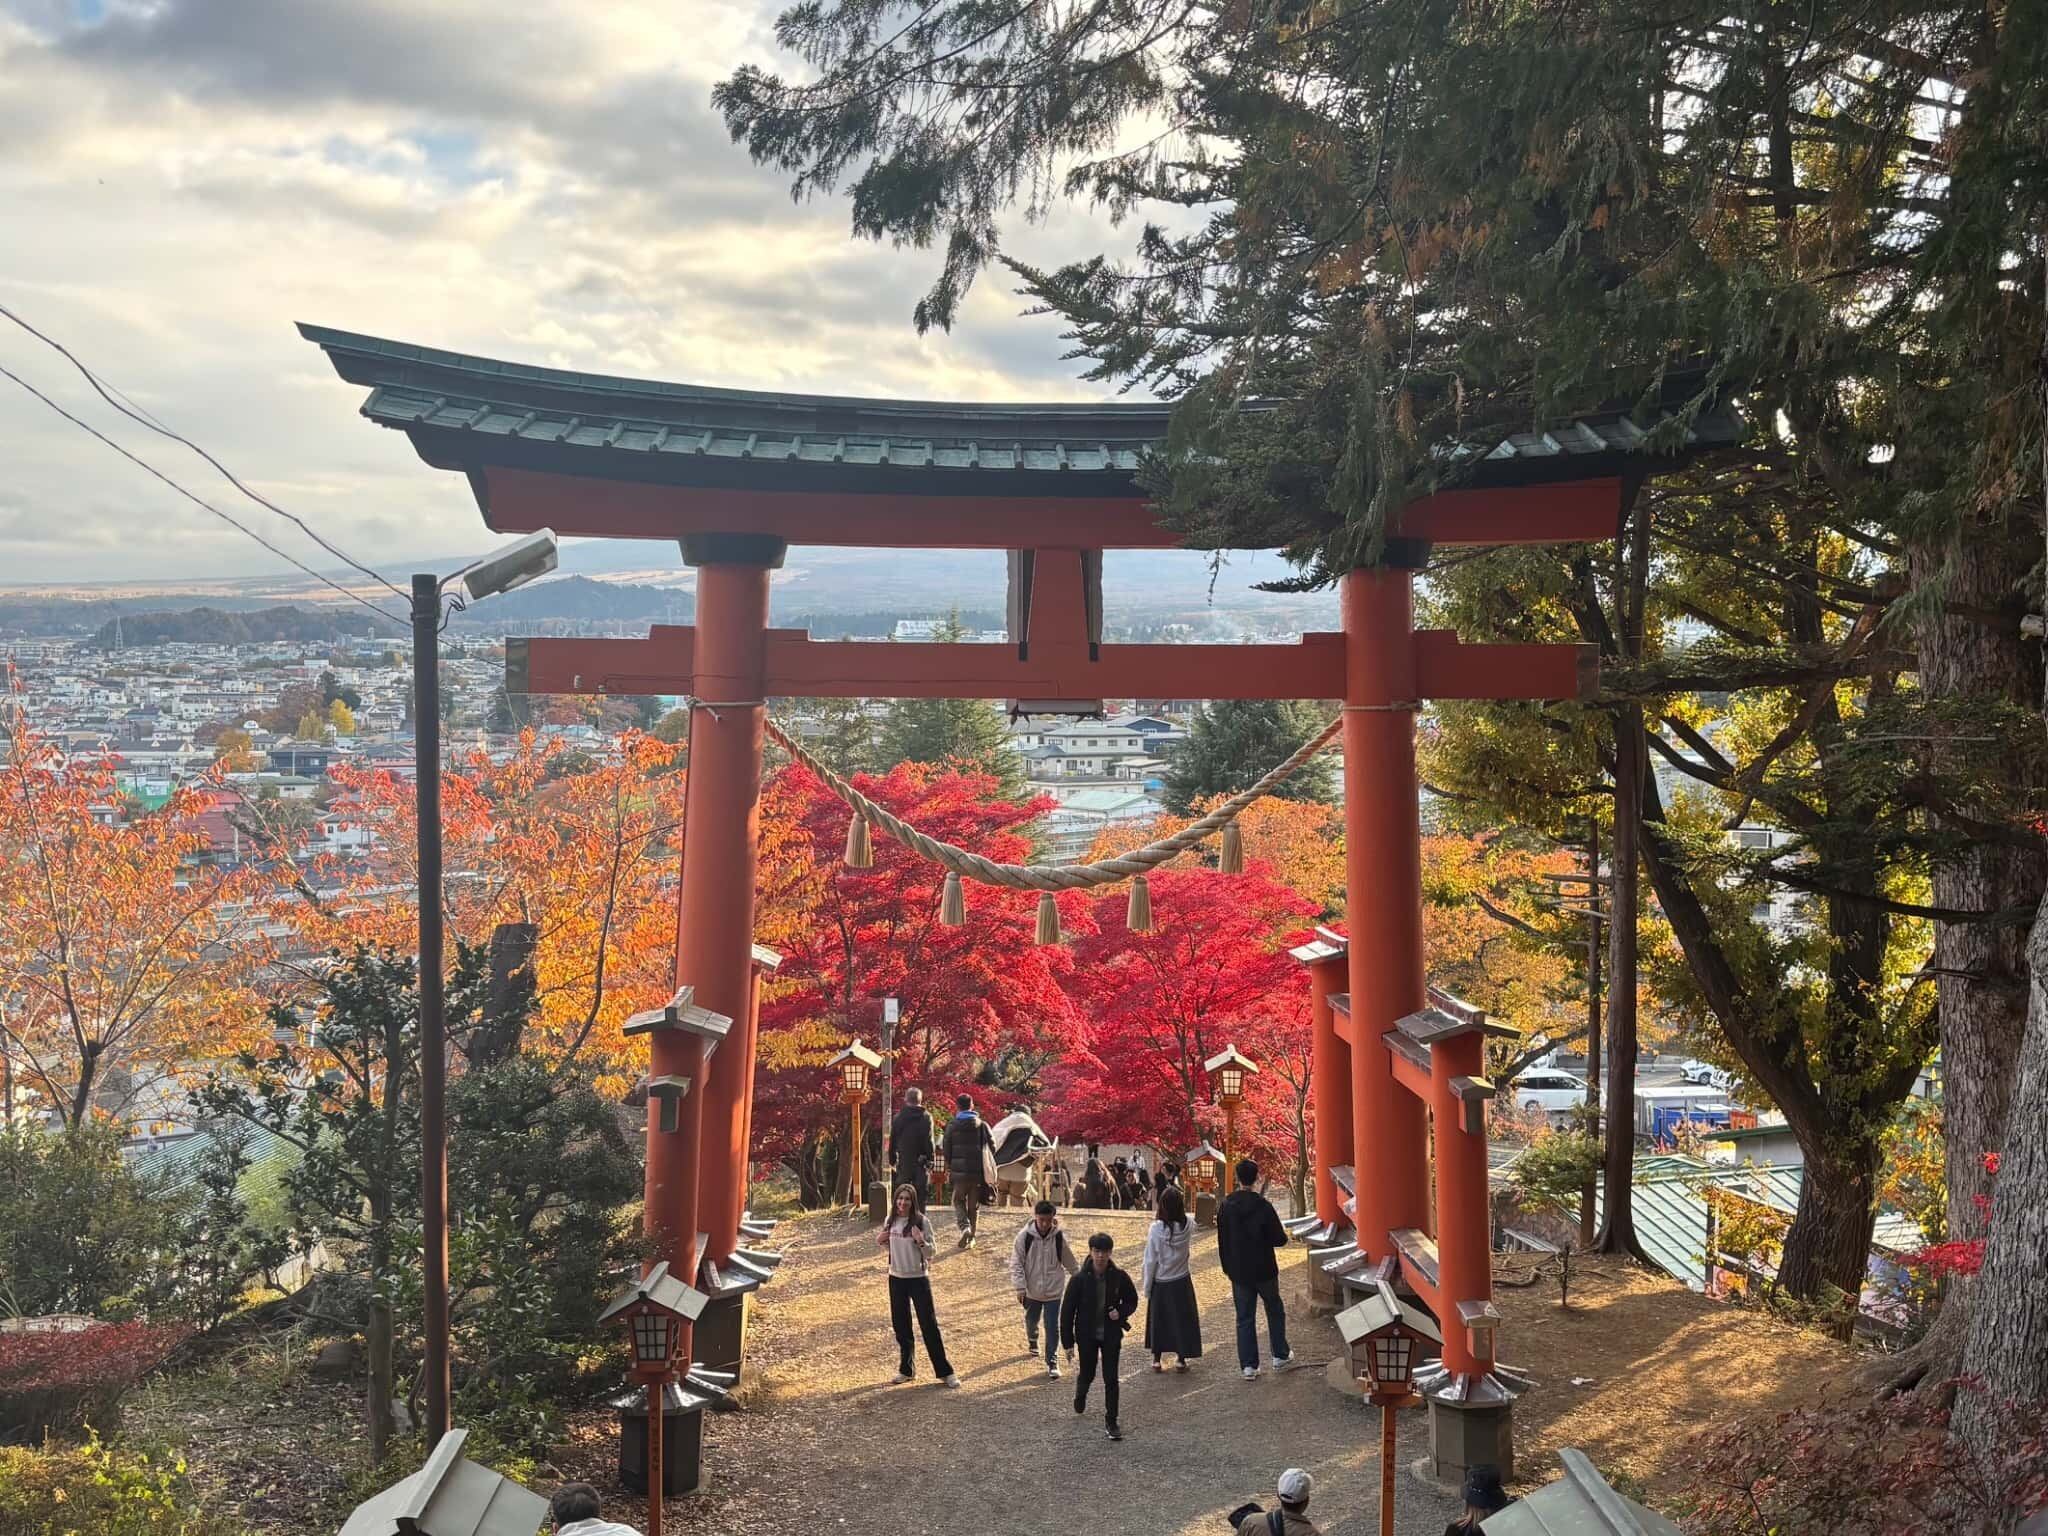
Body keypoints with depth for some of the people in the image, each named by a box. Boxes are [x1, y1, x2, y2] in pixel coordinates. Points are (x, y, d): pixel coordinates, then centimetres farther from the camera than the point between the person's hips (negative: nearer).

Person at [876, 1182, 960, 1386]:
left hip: (918, 1278, -5)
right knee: (900, 1325, 12)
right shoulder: (891, 1221, 1)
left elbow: (930, 1252, -11)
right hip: (896, 1278, 5)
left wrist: (921, 1241, -30)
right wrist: (880, 1243, -5)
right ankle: (906, 1370, 26)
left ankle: (944, 1372, 4)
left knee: (928, 1324, -3)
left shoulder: (922, 1221, -13)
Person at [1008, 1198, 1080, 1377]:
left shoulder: (1059, 1237, -11)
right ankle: (1032, 1341, 52)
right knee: (1031, 1320, 22)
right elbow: (1016, 1263, -12)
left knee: (1052, 1327, -3)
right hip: (1031, 1290, 1)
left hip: (1053, 1290, -1)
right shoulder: (1025, 1235, -16)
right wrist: (1020, 1288, -17)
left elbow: (1071, 1262, 4)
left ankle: (1052, 1361, 8)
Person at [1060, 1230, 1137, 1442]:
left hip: (1111, 1335, 1)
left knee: (1111, 1379, 0)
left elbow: (1132, 1300, 7)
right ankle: (1080, 1395, 49)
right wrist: (1068, 1341, -7)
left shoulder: (1119, 1277, -9)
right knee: (1088, 1374, 15)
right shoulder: (1079, 1279, -14)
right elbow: (1067, 1310, -8)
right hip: (1087, 1336, 0)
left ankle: (1111, 1422, 11)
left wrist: (1121, 1312, -15)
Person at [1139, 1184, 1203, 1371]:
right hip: (1181, 1282, 1)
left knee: (1158, 1319, 15)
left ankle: (1157, 1359, 21)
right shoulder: (1188, 1226, -15)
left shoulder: (1157, 1228, -21)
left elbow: (1150, 1261, -14)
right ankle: (1181, 1358, 19)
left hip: (1160, 1283, -1)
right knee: (1182, 1319, 14)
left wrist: (1146, 1287, -4)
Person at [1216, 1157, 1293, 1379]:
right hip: (1264, 1270, -3)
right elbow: (1279, 1239, -15)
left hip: (1239, 1272, 3)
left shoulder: (1225, 1206, -6)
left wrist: (1228, 1268, 13)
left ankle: (1248, 1365, 9)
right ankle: (1280, 1356, 25)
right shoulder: (1263, 1206, -19)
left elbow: (1222, 1242, 2)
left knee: (1245, 1318, 9)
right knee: (1275, 1311, 18)